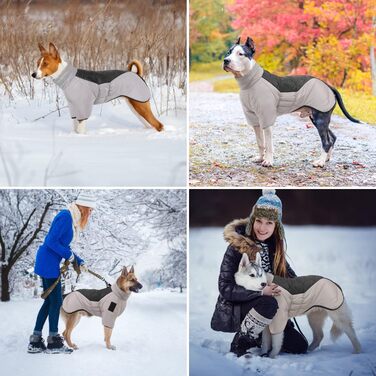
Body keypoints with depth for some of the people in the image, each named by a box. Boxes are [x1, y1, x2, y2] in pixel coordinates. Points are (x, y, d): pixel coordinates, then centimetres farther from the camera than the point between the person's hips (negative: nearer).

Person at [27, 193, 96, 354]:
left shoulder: (72, 219, 14)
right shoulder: (65, 217, -17)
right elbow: (51, 241, -22)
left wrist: (79, 262, 11)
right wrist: (69, 255, -14)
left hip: (48, 264, 10)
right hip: (49, 263, -10)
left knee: (49, 301, 11)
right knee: (56, 301, -4)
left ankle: (35, 342, 12)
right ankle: (53, 343, 3)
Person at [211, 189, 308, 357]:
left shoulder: (274, 244, 1)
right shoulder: (238, 246, -17)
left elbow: (284, 269, 18)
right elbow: (225, 288, -22)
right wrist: (261, 293, -32)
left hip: (268, 311, 6)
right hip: (235, 310, -6)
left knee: (300, 346, -3)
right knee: (268, 304, -36)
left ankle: (257, 337, 16)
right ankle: (240, 342, -15)